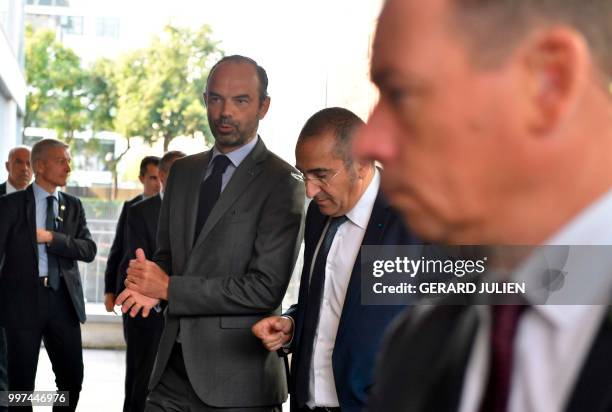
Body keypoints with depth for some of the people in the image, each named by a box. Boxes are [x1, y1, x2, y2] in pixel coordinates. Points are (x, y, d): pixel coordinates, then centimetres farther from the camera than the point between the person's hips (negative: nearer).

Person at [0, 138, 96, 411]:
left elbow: (89, 250, -1)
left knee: (73, 378, 6)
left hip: (63, 299, 4)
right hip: (24, 299, -3)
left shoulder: (73, 206, 10)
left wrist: (51, 237, -12)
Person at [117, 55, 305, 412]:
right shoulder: (183, 171, 13)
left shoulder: (282, 183, -9)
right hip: (172, 370, 6)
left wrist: (169, 287, -14)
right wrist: (150, 284, -4)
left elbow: (266, 288, -16)